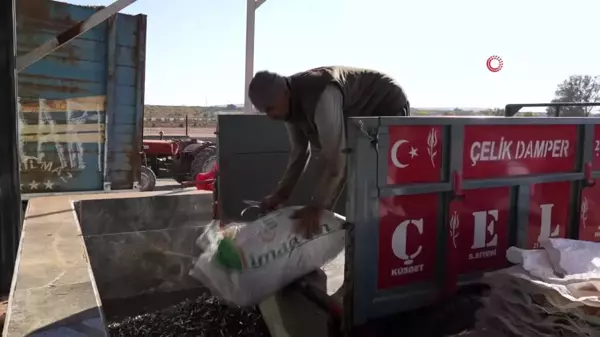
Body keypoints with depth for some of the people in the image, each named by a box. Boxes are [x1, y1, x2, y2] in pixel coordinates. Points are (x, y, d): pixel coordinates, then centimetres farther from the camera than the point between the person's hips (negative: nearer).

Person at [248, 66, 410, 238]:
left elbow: (336, 156, -42)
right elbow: (299, 151, -3)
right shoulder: (291, 102, -11)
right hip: (361, 117, 8)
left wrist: (315, 207, -39)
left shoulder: (321, 97, -40)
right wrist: (281, 193, -10)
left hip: (388, 108, -8)